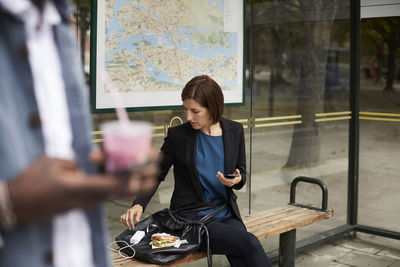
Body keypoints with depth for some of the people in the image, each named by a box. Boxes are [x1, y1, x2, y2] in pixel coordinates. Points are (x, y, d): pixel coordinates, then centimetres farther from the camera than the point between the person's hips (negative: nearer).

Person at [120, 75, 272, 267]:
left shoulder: (235, 131, 3)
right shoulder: (178, 135, -6)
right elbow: (156, 174, 4)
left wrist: (237, 180, -11)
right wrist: (139, 204, -12)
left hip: (226, 215, 3)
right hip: (191, 218, -3)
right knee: (250, 244, -26)